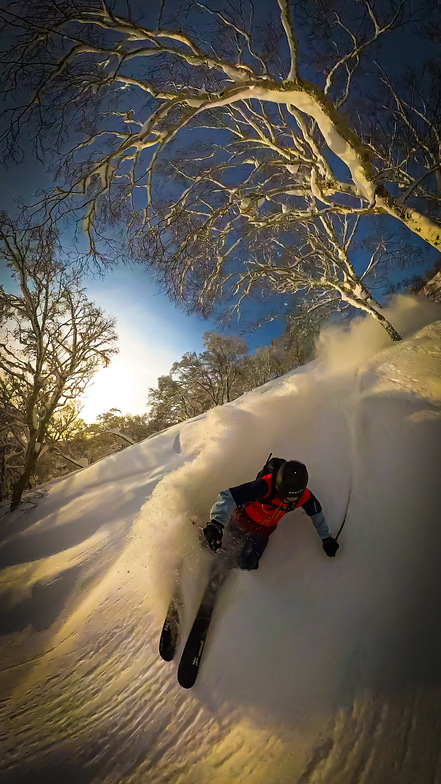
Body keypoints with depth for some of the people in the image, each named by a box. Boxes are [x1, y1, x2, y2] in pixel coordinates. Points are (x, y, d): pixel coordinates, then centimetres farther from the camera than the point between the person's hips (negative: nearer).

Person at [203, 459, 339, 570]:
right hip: (242, 520, -3)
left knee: (246, 566, -5)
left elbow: (316, 513, 1)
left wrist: (326, 538, 9)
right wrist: (216, 523, -57)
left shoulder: (304, 496, -24)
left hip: (263, 531, 3)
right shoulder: (266, 486, -39)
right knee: (221, 552, 4)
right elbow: (227, 497, -44)